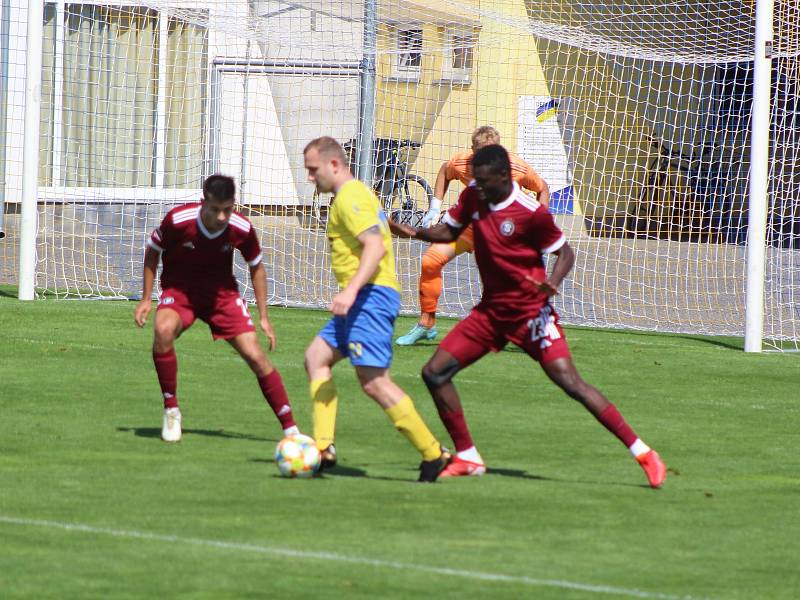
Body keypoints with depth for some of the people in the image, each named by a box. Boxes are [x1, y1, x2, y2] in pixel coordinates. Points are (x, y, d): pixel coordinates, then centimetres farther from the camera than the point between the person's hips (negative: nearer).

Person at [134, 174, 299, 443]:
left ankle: (290, 428, 1)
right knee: (163, 330, -34)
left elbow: (256, 267, 3)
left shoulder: (242, 229, -17)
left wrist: (263, 317, 3)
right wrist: (146, 298, -4)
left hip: (222, 293, 2)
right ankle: (171, 411, -17)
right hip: (179, 291, -2)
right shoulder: (178, 220, -24)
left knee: (256, 356, -10)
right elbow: (152, 250, -3)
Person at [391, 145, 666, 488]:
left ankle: (642, 453, -10)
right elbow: (448, 232, 13)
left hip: (530, 313, -7)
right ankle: (468, 459, 13)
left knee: (570, 383, -16)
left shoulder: (530, 212, -18)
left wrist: (552, 283, -28)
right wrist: (413, 233, -6)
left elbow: (565, 253, -8)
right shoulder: (473, 196, -1)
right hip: (491, 311, 7)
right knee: (434, 372, 0)